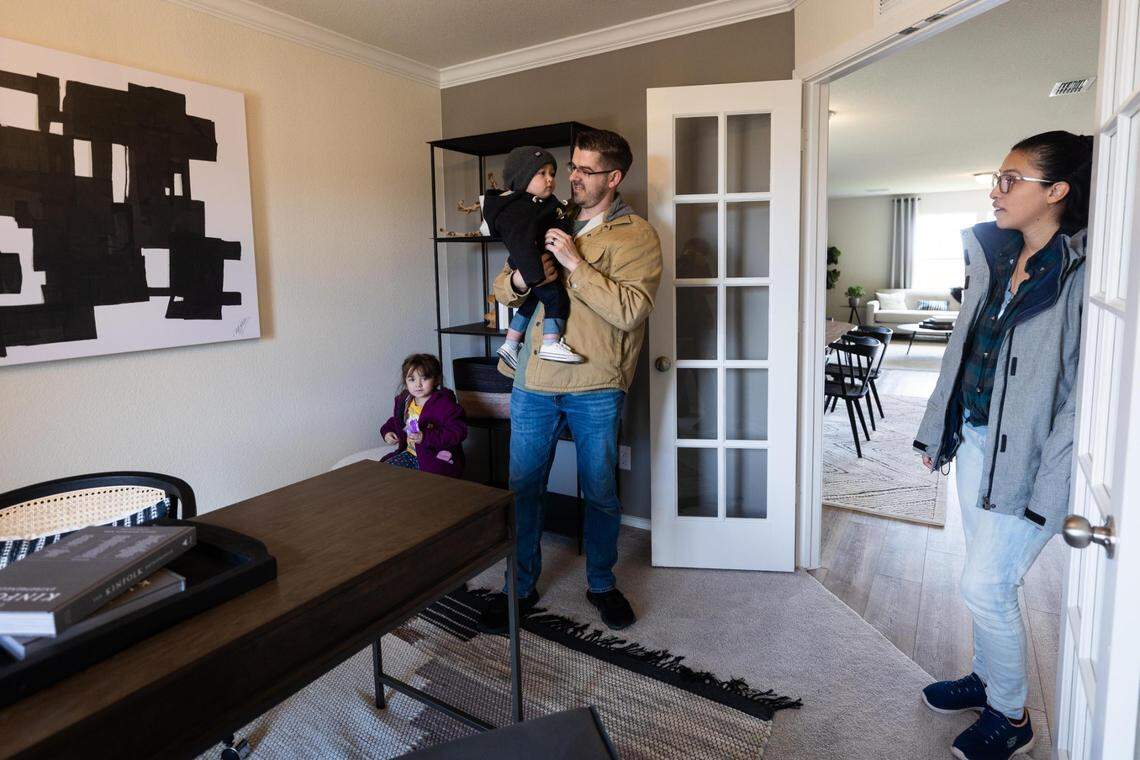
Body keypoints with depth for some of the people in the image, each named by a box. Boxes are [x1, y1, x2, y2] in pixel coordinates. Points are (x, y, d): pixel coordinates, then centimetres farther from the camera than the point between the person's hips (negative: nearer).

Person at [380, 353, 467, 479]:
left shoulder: (445, 404, -17)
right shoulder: (403, 401, 7)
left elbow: (458, 432, -24)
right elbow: (395, 421, 28)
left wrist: (426, 437, -28)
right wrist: (387, 432, 5)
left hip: (437, 459, -7)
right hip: (410, 453, 7)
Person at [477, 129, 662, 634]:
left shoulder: (637, 236, -4)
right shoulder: (549, 224, 12)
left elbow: (630, 310, -18)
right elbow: (501, 289, 12)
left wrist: (576, 263, -20)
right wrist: (519, 280, -11)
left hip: (596, 388, -3)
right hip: (534, 382, 4)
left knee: (601, 494, 11)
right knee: (523, 489, 11)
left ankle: (601, 584, 34)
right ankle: (521, 586, 31)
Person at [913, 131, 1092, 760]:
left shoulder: (1082, 272, -16)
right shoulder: (993, 257, 7)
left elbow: (1083, 389, -19)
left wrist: (1049, 484, -20)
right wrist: (938, 430, 14)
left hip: (1029, 454, -7)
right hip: (975, 440, 7)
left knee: (984, 585, -1)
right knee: (986, 577, 19)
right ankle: (987, 679, 39)